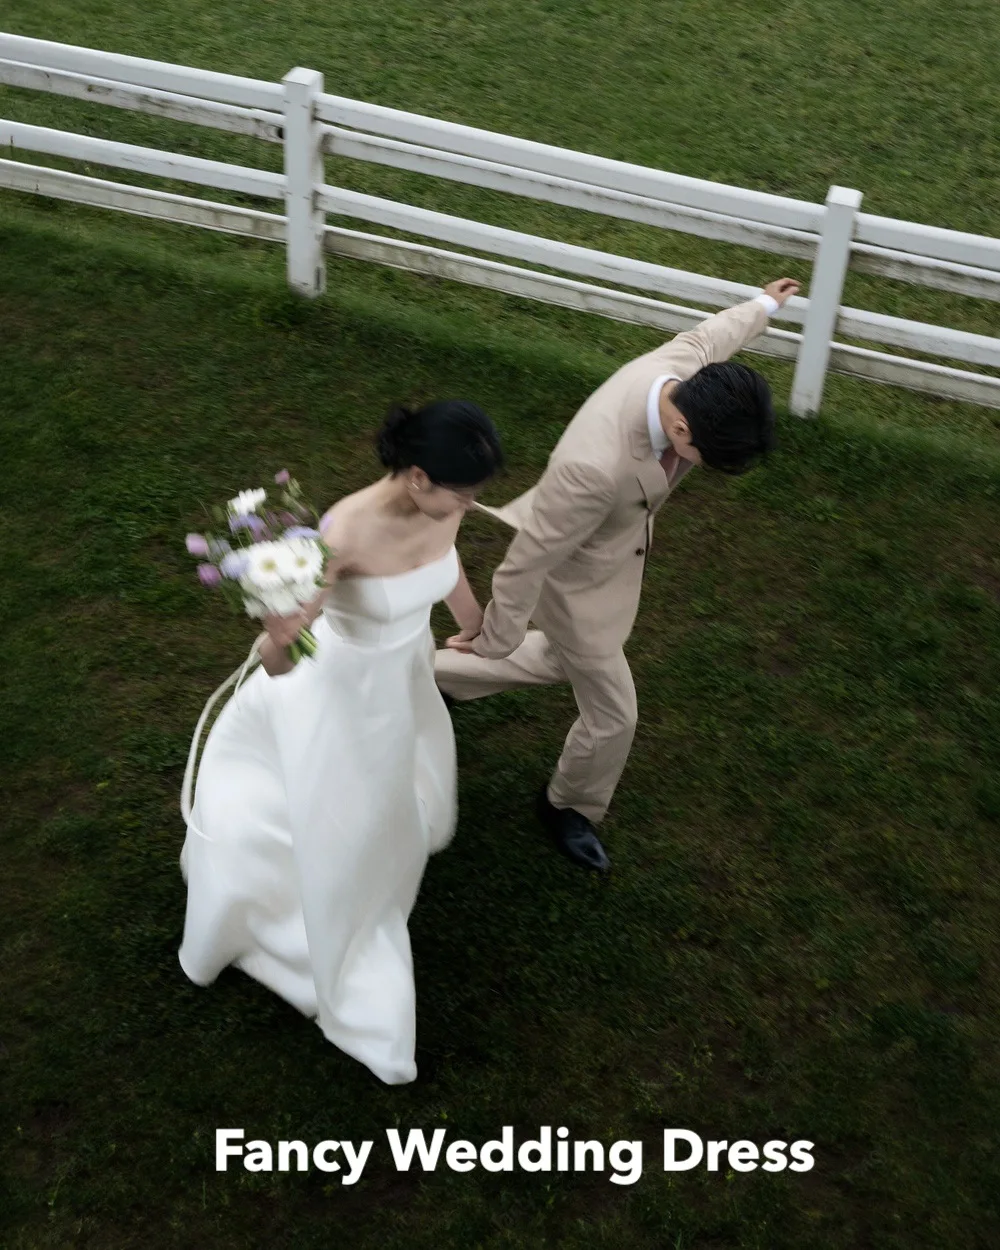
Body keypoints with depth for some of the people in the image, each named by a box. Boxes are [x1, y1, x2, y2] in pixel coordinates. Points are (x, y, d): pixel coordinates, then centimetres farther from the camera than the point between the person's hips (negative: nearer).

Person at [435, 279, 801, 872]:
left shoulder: (683, 366, -26)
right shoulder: (594, 467, -47)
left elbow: (714, 333, 1)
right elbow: (526, 561, -32)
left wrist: (763, 305, 23)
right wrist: (498, 637, -16)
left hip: (621, 545, 8)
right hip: (577, 577, -8)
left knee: (558, 660, 31)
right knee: (613, 713, 12)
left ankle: (438, 672, 54)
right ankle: (570, 806, 43)